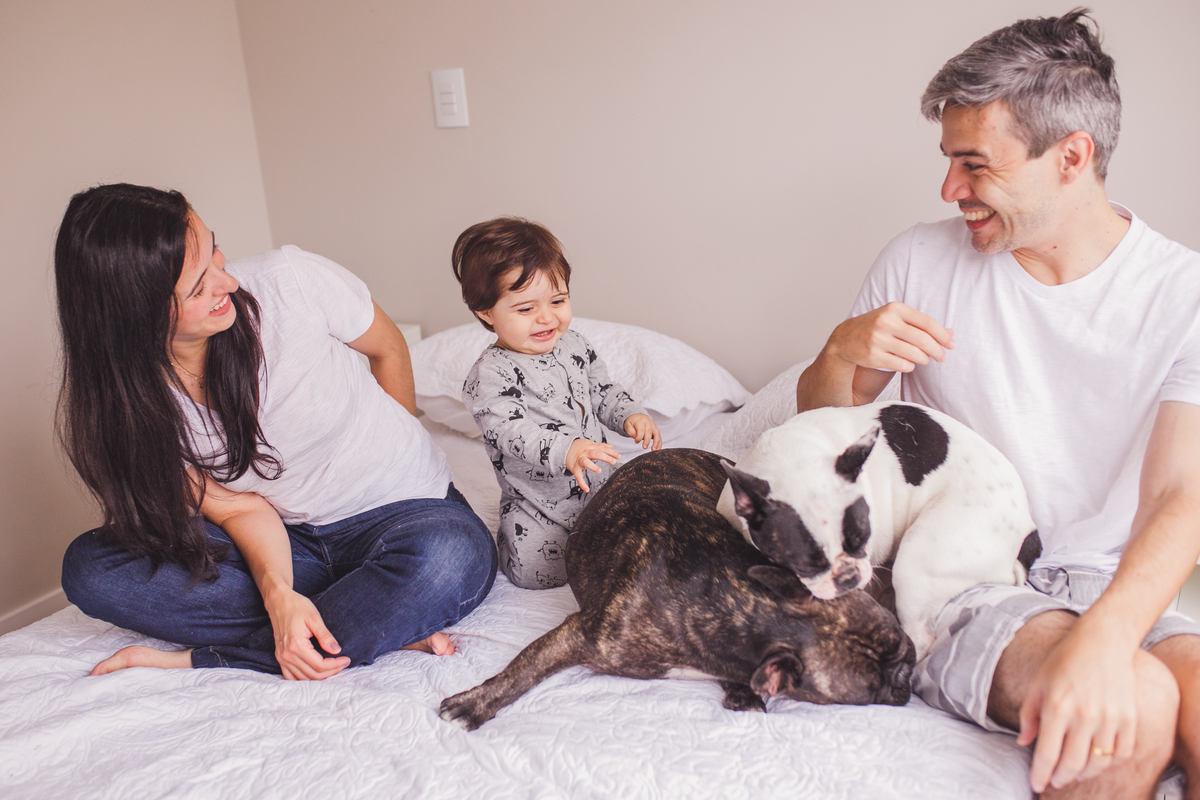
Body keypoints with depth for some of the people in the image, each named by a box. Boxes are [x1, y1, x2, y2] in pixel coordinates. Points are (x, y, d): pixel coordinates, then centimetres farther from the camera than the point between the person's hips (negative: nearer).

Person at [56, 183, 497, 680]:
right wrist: (278, 595, -28)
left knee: (452, 557, -37)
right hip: (286, 539, 3)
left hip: (404, 506, -2)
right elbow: (239, 506, -8)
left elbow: (388, 348, 0)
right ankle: (389, 627, -24)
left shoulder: (290, 281, -19)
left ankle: (200, 661, -22)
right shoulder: (126, 396, -11)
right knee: (88, 567, -18)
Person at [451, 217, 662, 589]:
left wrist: (630, 415, -3)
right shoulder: (489, 376, -18)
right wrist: (565, 450, -45)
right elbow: (509, 431, -29)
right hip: (537, 503, -5)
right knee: (537, 571, -21)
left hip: (600, 484, 6)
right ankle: (510, 539, 13)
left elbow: (603, 391, 17)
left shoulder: (573, 345, 5)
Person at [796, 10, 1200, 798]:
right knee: (1134, 705, -28)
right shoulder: (920, 260, 0)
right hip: (957, 580, 0)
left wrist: (1104, 636, -31)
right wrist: (841, 352, -14)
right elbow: (820, 424, 10)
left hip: (1121, 587, 1)